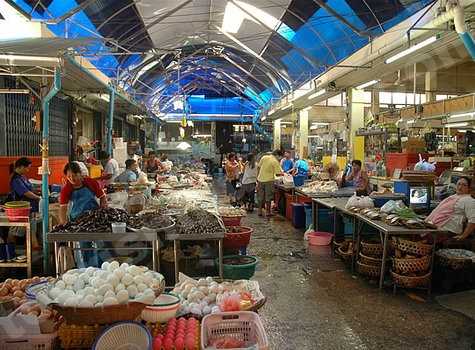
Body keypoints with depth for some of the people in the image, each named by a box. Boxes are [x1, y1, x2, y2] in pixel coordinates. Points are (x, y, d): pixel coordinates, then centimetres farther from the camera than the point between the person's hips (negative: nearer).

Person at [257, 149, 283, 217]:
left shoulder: (264, 157, 3)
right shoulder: (275, 161, -11)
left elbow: (258, 167, 6)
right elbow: (277, 174, -13)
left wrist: (257, 177, 13)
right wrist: (282, 173, 8)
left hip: (260, 179, 5)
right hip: (269, 181, -5)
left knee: (260, 197, 14)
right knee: (268, 197, 7)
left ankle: (259, 211, 20)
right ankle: (267, 212, 12)